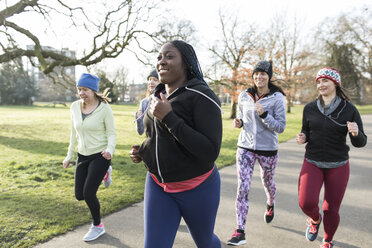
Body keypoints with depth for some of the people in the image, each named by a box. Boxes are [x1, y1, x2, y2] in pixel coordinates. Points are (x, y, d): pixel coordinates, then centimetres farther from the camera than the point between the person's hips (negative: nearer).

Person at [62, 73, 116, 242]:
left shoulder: (104, 108, -14)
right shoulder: (75, 107, 1)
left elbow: (112, 133, -10)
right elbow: (74, 133, 11)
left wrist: (110, 150, -28)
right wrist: (69, 155, 14)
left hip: (100, 156, -6)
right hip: (82, 156, 6)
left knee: (88, 193, -7)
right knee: (79, 195, 8)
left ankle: (98, 226, 19)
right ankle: (102, 173, 37)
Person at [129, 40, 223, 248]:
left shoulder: (201, 96, -19)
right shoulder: (158, 96, 3)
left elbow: (210, 152, -27)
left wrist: (168, 117, -29)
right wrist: (142, 151, -1)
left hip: (197, 187, -5)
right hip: (158, 184, 5)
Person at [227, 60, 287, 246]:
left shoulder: (277, 98, -8)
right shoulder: (244, 96, 2)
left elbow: (281, 127, -10)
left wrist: (264, 115, -25)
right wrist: (238, 122, -7)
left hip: (268, 149, -1)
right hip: (245, 147, 2)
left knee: (267, 182, 20)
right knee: (243, 186, -8)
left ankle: (270, 205, 56)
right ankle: (240, 231, -2)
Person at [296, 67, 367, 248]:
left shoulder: (349, 109, -7)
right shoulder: (309, 108, -1)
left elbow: (360, 143, -6)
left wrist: (356, 133, -28)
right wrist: (302, 138, -11)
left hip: (338, 166, -1)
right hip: (312, 163, 1)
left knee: (331, 209, 5)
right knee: (306, 202, -15)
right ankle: (315, 219, 23)